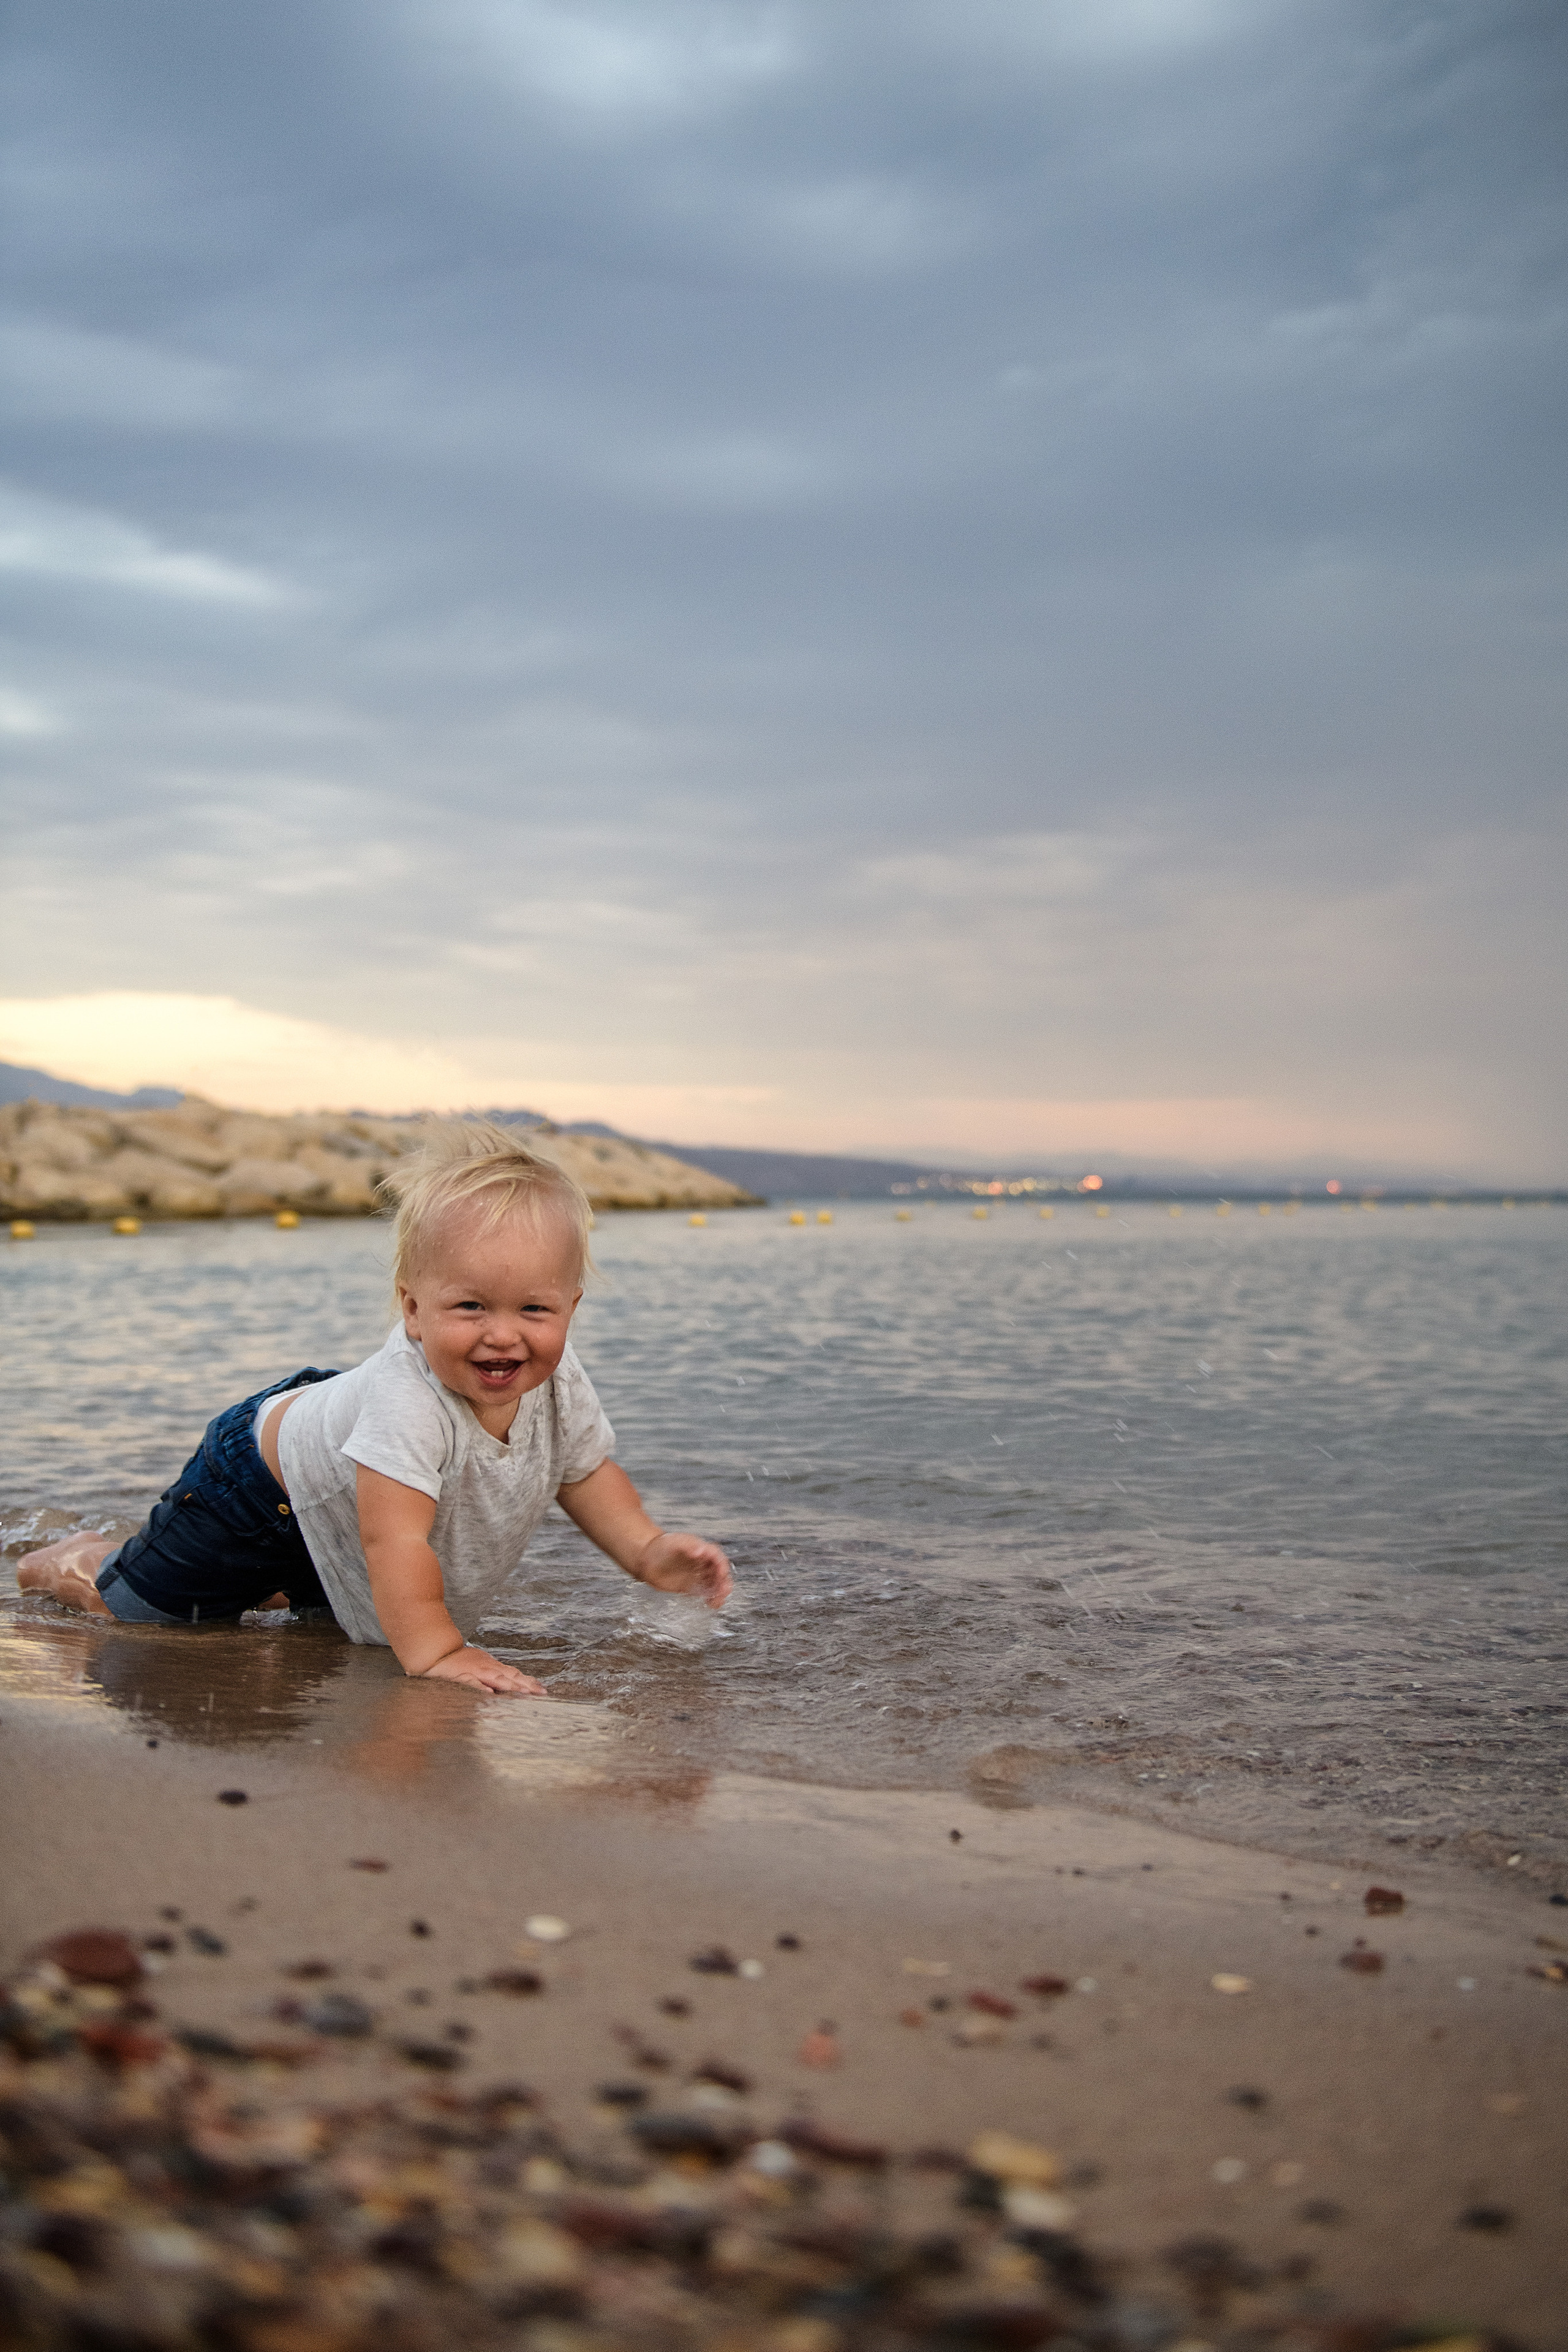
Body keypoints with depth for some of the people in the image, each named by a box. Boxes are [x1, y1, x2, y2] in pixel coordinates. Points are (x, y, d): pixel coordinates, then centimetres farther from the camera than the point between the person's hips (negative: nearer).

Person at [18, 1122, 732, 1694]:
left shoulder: (558, 1383, -24)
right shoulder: (406, 1397, -47)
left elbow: (585, 1471, -8)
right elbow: (395, 1538, -49)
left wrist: (647, 1552, -21)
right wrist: (433, 1652, -52)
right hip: (264, 1484, -6)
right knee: (134, 1605, 10)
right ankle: (78, 1561, 40)